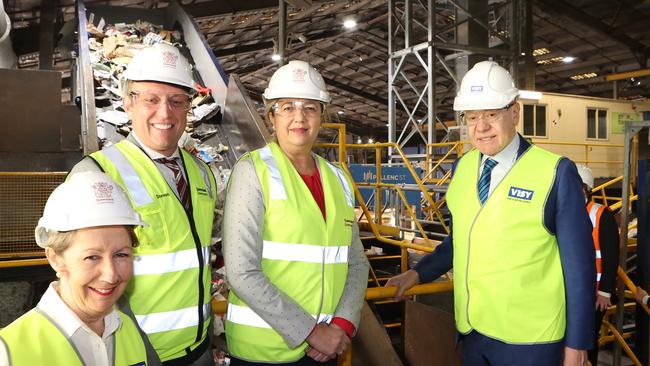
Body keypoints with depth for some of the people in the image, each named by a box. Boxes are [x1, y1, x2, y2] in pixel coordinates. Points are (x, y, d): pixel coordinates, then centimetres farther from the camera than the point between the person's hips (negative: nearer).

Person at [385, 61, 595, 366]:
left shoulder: (556, 172, -12)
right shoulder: (462, 167, 3)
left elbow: (579, 264, -8)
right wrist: (418, 273, 2)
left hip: (528, 341, -4)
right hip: (472, 331, 5)